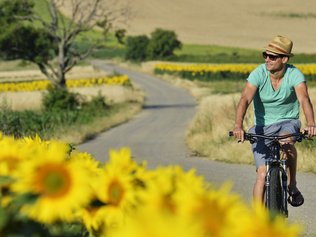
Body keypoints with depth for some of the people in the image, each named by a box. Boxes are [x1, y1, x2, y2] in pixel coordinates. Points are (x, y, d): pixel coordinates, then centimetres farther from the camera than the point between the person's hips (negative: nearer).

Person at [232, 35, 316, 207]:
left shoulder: (294, 75, -16)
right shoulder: (258, 74, -17)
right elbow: (245, 100, -28)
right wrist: (238, 126, -46)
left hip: (288, 123, 0)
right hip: (262, 127, 0)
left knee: (287, 142, -35)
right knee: (262, 174, -13)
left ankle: (292, 186, -13)